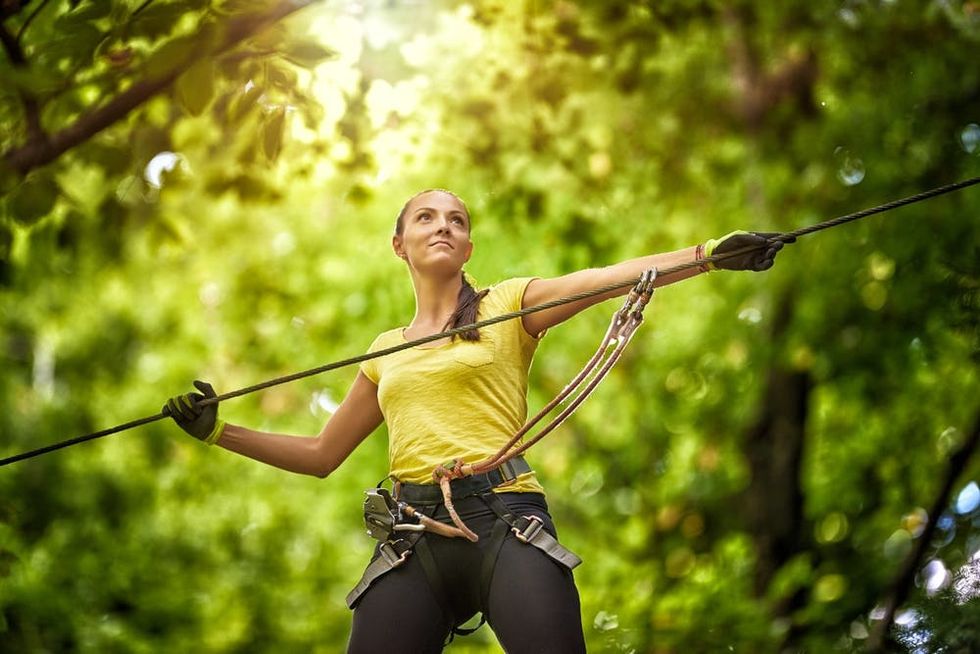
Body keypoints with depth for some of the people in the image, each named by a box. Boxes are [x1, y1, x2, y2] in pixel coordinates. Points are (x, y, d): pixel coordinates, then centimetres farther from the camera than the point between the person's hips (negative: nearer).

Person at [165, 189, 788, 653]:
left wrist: (712, 252, -16)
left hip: (505, 520, -3)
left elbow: (610, 277, -3)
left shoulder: (509, 305, 12)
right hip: (414, 540, 3)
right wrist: (217, 431, 21)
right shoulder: (385, 353, 23)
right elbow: (321, 454, 29)